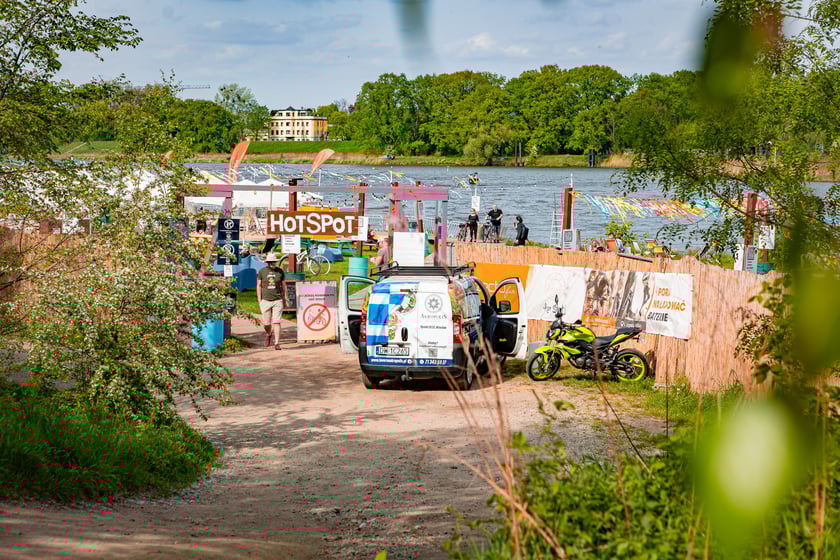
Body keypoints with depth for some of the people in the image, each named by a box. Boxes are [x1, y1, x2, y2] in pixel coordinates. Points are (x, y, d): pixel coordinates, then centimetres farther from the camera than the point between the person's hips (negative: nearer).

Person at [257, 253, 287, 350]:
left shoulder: (280, 271, 3)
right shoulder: (262, 271, 2)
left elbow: (283, 285, 12)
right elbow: (259, 286, 6)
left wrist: (284, 298, 11)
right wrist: (259, 300, 1)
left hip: (277, 300, -1)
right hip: (265, 300, 1)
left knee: (276, 322, -8)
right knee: (266, 323, 4)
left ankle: (277, 343, -7)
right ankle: (268, 334, 37)